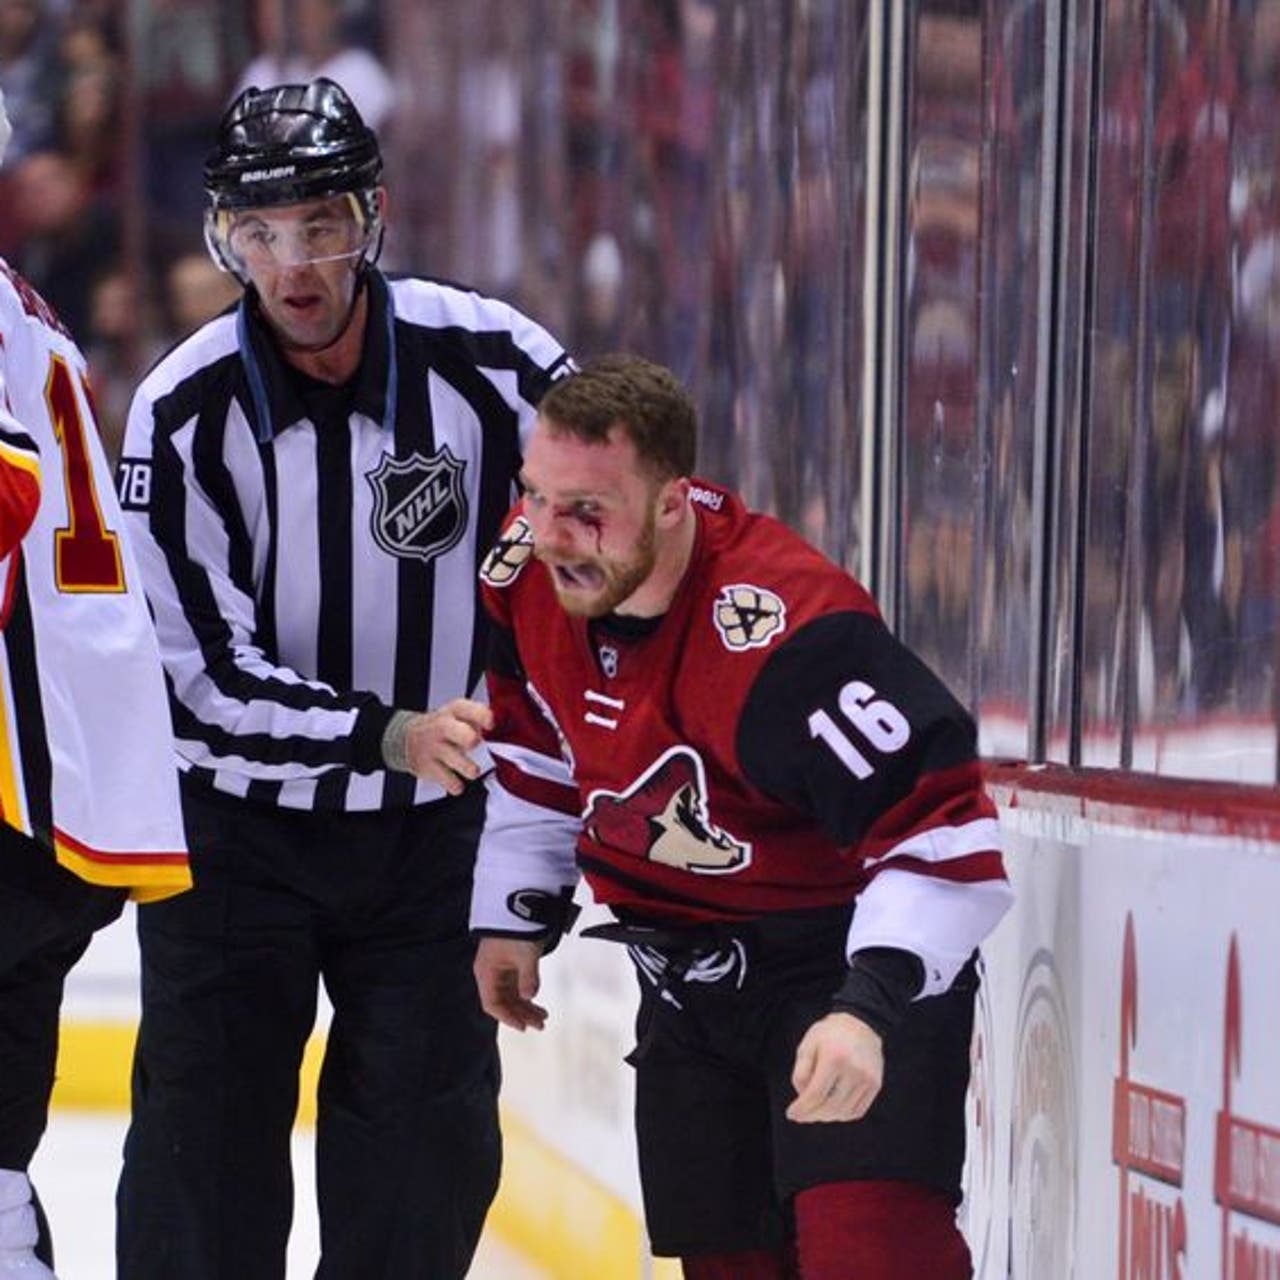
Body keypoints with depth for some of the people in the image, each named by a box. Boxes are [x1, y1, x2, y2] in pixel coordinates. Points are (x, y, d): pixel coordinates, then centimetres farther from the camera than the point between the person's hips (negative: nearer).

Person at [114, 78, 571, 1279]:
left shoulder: (486, 357, -14)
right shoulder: (183, 412, -15)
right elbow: (206, 673, -17)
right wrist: (392, 736, -29)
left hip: (432, 825, 1)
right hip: (236, 815, -1)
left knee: (431, 1138, 2)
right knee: (208, 1137, -4)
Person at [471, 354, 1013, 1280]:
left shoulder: (783, 632, -33)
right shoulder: (531, 566, -10)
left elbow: (941, 831, -33)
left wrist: (871, 1004, -43)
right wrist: (517, 914, 14)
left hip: (846, 951, -8)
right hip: (690, 963, 8)